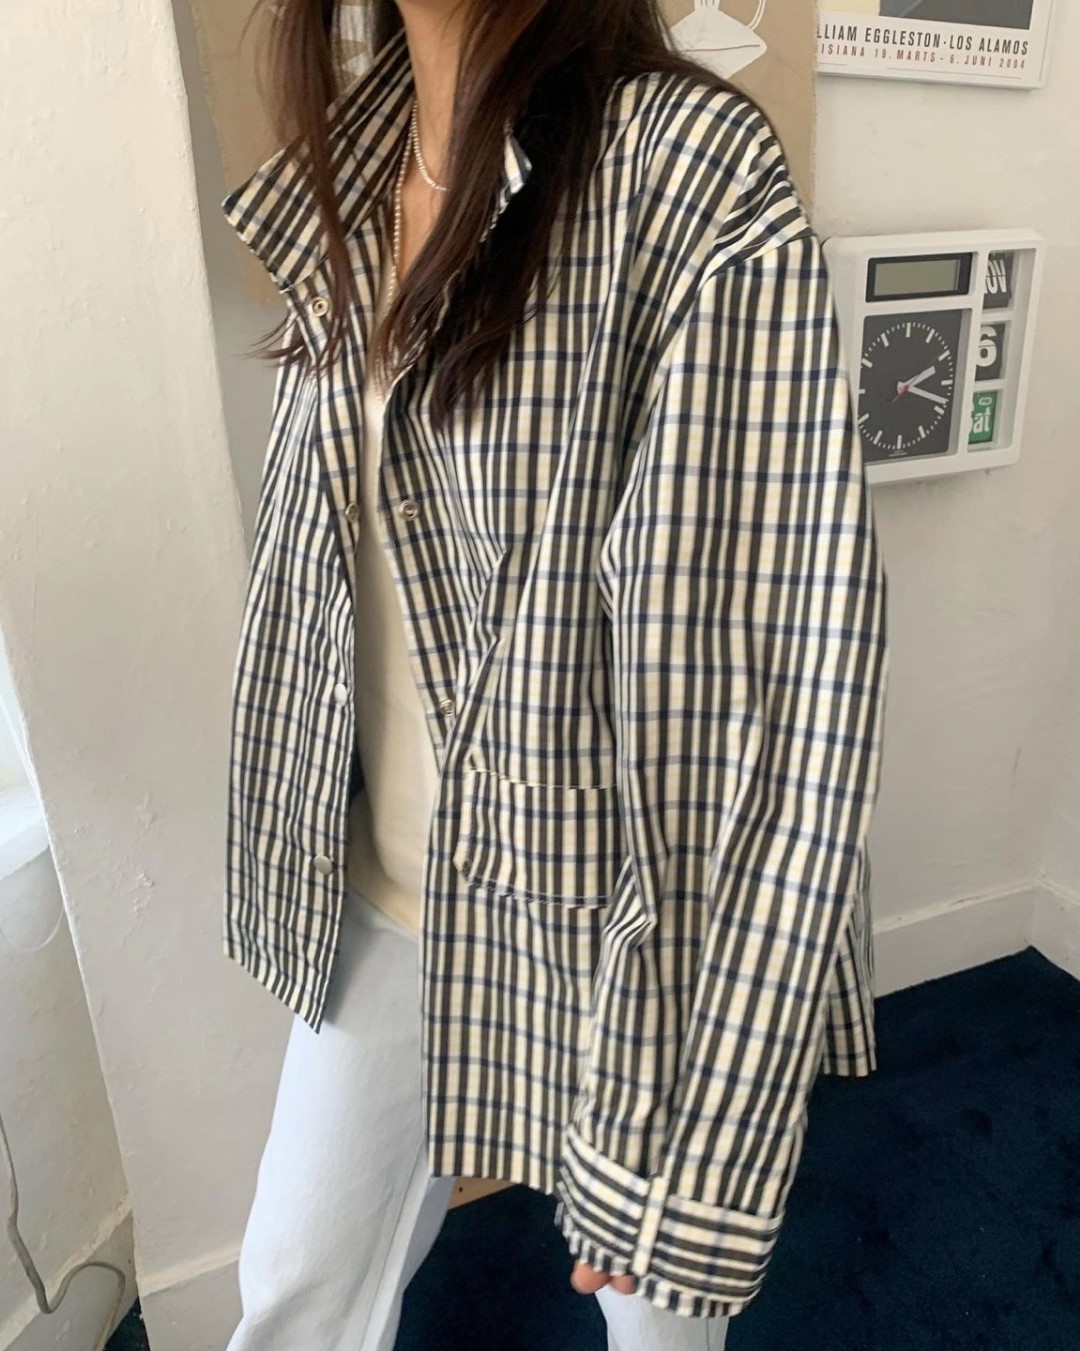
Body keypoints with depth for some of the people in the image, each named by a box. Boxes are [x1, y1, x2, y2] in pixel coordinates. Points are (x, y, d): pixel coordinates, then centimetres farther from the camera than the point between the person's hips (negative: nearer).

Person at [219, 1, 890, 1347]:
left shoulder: (695, 180, -22)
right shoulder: (345, 180, 1)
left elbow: (793, 706, -24)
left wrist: (701, 1145, -18)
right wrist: (303, 842, 17)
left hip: (602, 920, -5)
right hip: (379, 900, 6)